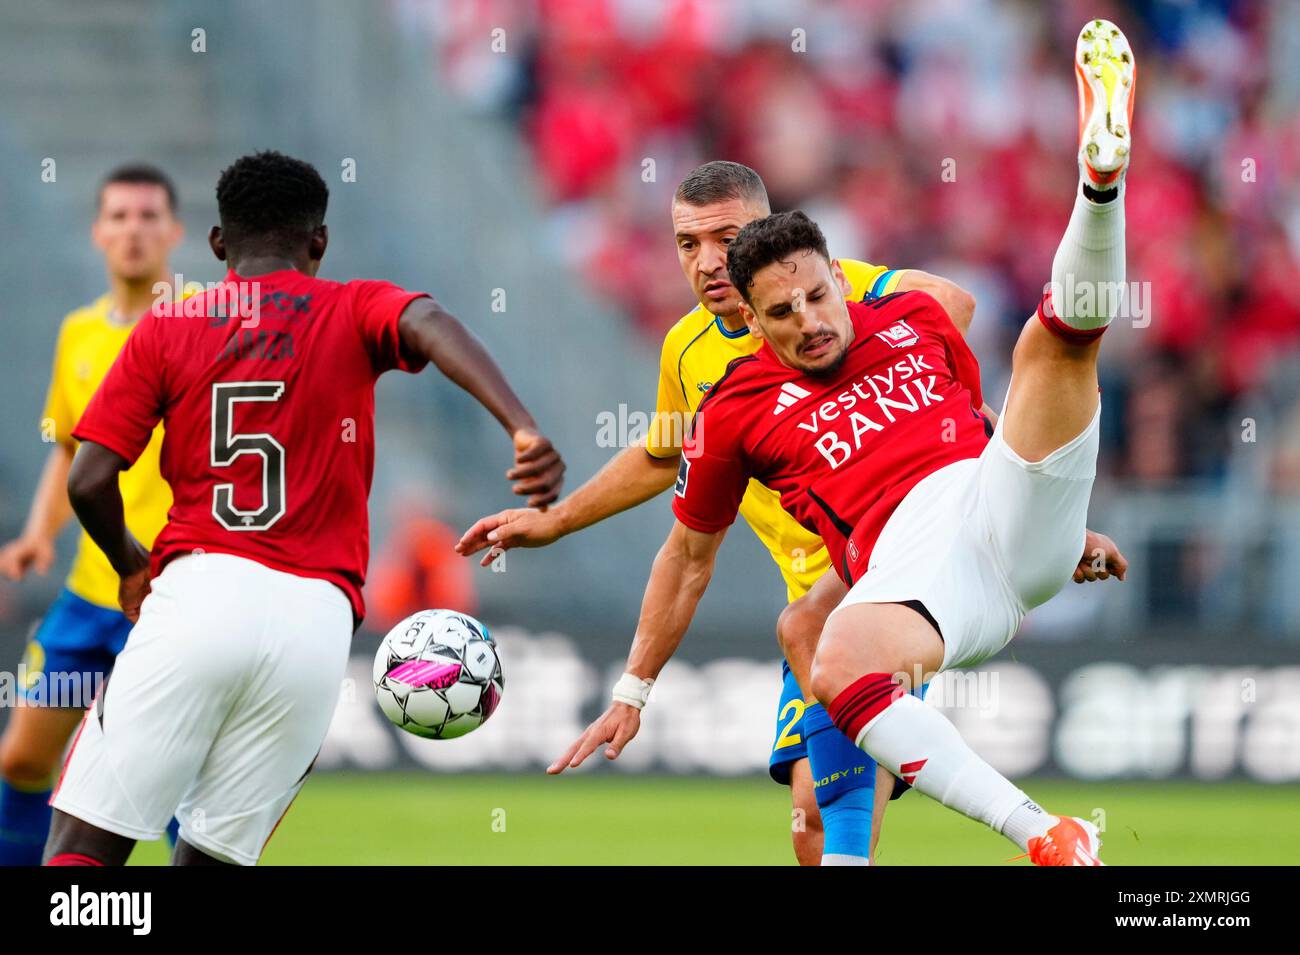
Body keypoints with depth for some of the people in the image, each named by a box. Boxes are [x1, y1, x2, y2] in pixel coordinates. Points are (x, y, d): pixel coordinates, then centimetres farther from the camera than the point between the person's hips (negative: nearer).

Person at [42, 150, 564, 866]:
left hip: (198, 595, -1)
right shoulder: (356, 311, 13)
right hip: (317, 619, 1)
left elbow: (89, 483, 6)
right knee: (210, 860, 10)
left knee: (81, 846, -2)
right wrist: (522, 428, -25)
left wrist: (130, 565, 27)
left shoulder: (166, 329, 13)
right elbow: (429, 326, -10)